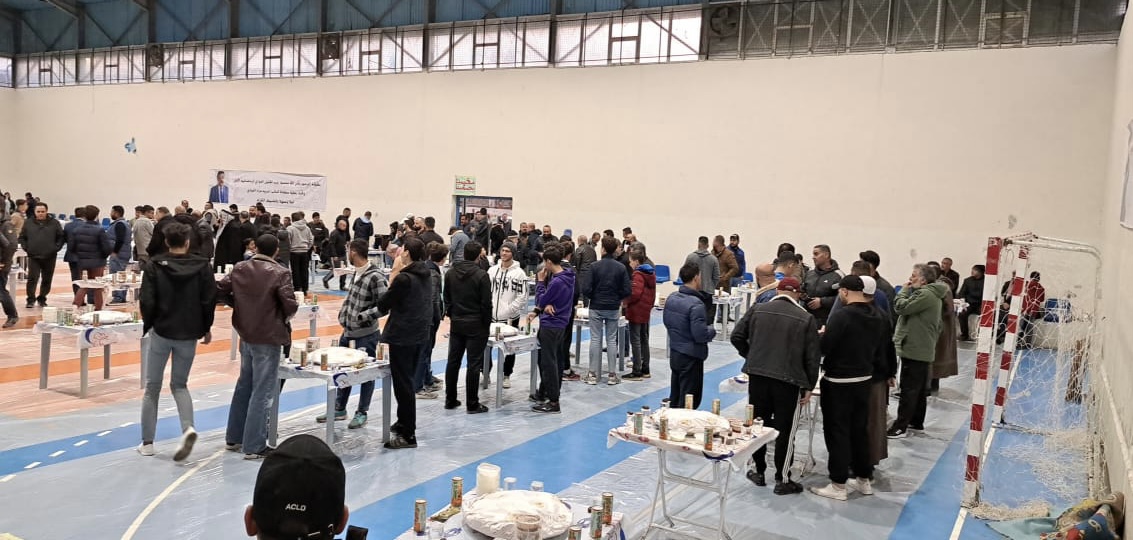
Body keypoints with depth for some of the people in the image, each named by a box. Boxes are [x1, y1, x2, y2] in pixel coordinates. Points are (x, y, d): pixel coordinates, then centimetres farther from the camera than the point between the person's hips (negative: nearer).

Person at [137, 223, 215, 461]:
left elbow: (147, 300, -8)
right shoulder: (202, 266, -3)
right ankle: (188, 427, -10)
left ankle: (147, 442, 15)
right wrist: (206, 328, 10)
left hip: (161, 332, -1)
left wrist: (148, 324, 9)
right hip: (189, 334, 1)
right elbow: (209, 300, -3)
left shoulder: (156, 265, -6)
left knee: (152, 387, 12)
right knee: (179, 384, 15)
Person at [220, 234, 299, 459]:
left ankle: (233, 438, 31)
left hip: (246, 335, 6)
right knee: (262, 391, 1)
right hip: (269, 338, -6)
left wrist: (239, 304, 13)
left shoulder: (239, 269, 2)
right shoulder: (280, 273, -15)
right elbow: (291, 306, -19)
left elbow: (219, 292, 1)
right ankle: (254, 446, 5)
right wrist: (284, 314, 3)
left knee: (244, 385, 21)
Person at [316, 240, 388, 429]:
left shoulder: (375, 277, -19)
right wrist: (343, 315, 7)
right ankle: (339, 409, 31)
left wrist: (361, 317, -20)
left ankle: (362, 413, 18)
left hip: (366, 335, -9)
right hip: (348, 332, 9)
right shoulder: (356, 273, 7)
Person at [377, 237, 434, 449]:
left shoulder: (403, 278, -19)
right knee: (407, 381, 22)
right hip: (420, 335, 9)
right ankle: (404, 422, 35)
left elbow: (382, 305, -11)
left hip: (402, 337, -9)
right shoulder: (425, 277, 7)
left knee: (403, 384, -2)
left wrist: (392, 277, -5)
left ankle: (408, 435, 2)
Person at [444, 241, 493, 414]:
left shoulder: (450, 274, 4)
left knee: (453, 361, 12)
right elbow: (486, 303, -13)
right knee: (474, 364, -1)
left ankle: (450, 400, 19)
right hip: (476, 326, -5)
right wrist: (487, 324, -2)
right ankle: (472, 404, 3)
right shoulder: (481, 276, -14)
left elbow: (447, 300, 9)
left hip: (456, 325, 6)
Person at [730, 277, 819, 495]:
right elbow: (812, 356, -1)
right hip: (789, 380, -2)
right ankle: (783, 479, 13)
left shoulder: (757, 310, 3)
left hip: (758, 376, 2)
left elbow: (737, 337, 5)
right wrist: (809, 387, 6)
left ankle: (759, 471, 26)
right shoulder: (806, 319, -2)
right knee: (785, 430, 6)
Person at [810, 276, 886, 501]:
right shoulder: (878, 316, 2)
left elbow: (823, 347, -20)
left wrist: (823, 334, 0)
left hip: (838, 381, -7)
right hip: (864, 379, 7)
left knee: (837, 431, 2)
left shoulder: (841, 315, -22)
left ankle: (838, 485, 7)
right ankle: (864, 479, 28)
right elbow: (880, 349, 10)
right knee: (860, 430, 18)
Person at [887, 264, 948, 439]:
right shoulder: (932, 294, 17)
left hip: (914, 350, -11)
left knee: (909, 389, -8)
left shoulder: (925, 294, -18)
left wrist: (905, 289, -7)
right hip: (923, 350, 11)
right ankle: (917, 422, 26)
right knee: (920, 389, 17)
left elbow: (900, 307, -22)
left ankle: (901, 426, -5)